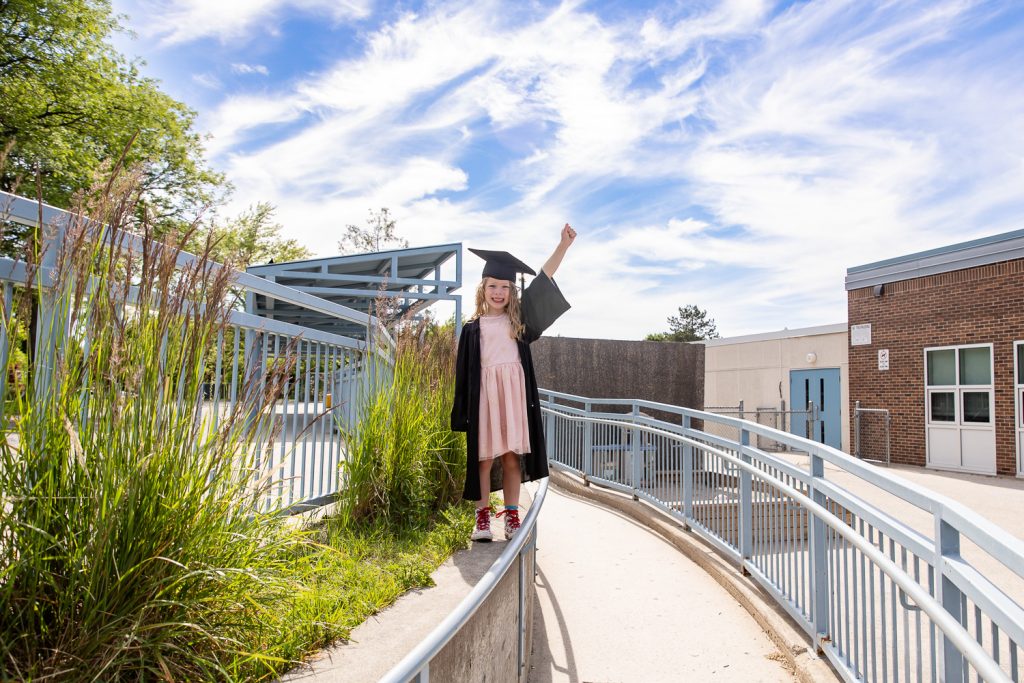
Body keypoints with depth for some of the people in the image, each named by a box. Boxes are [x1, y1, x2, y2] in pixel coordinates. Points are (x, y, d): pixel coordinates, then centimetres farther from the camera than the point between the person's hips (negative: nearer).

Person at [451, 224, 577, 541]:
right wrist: (463, 412, 1)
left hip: (515, 393, 1)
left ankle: (511, 515, 12)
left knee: (512, 456, 4)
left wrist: (563, 245, -5)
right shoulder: (473, 328, 8)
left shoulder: (519, 319, 12)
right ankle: (483, 516, 11)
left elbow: (543, 281, 3)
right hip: (484, 394, -1)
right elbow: (464, 372, 6)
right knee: (483, 456, 2)